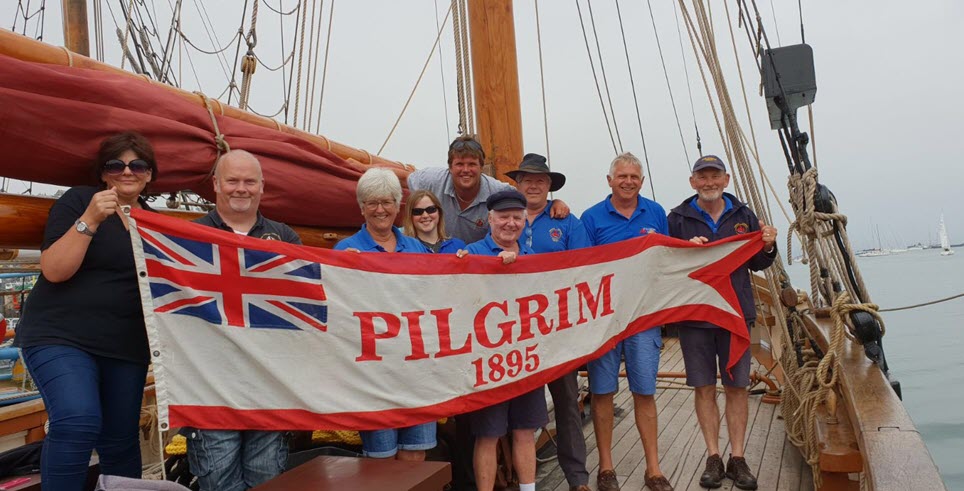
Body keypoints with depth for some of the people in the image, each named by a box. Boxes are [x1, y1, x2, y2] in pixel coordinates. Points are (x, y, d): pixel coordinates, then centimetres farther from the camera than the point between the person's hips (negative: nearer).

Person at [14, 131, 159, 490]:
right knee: (78, 422, -25)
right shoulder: (78, 200, -3)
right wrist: (90, 220, -22)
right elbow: (54, 270, -13)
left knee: (121, 440, 7)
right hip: (61, 336, -4)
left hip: (126, 346, 5)